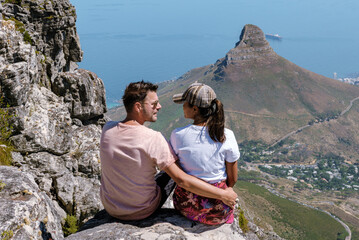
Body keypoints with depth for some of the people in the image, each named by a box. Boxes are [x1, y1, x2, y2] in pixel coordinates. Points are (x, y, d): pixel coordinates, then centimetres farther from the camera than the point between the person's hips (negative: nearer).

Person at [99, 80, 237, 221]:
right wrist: (222, 194, -20)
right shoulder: (153, 138, -28)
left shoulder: (107, 129, -13)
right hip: (142, 212, -4)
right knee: (172, 172, 21)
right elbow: (182, 180, -28)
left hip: (109, 207, 4)